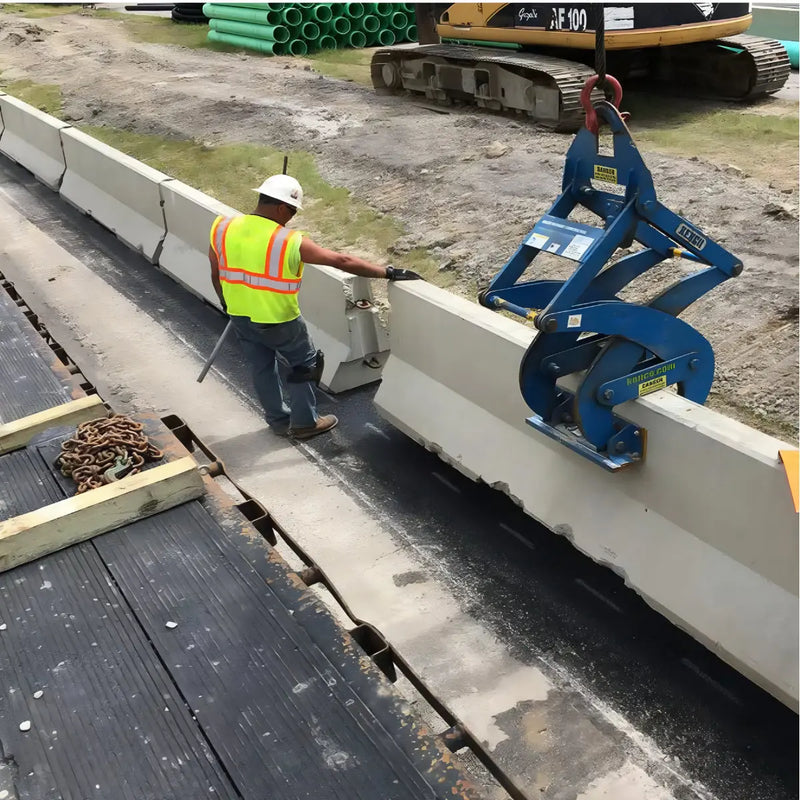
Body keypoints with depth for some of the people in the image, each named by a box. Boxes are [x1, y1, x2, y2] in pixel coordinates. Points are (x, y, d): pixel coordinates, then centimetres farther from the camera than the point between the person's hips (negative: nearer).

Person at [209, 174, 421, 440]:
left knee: (262, 367, 23)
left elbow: (216, 274, 4)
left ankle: (279, 421, 38)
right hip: (278, 320, -5)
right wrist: (389, 273, -18)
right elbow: (341, 261, -23)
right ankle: (304, 422, 28)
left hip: (239, 316, 5)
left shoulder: (223, 228, -10)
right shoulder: (289, 242, -24)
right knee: (304, 363, 18)